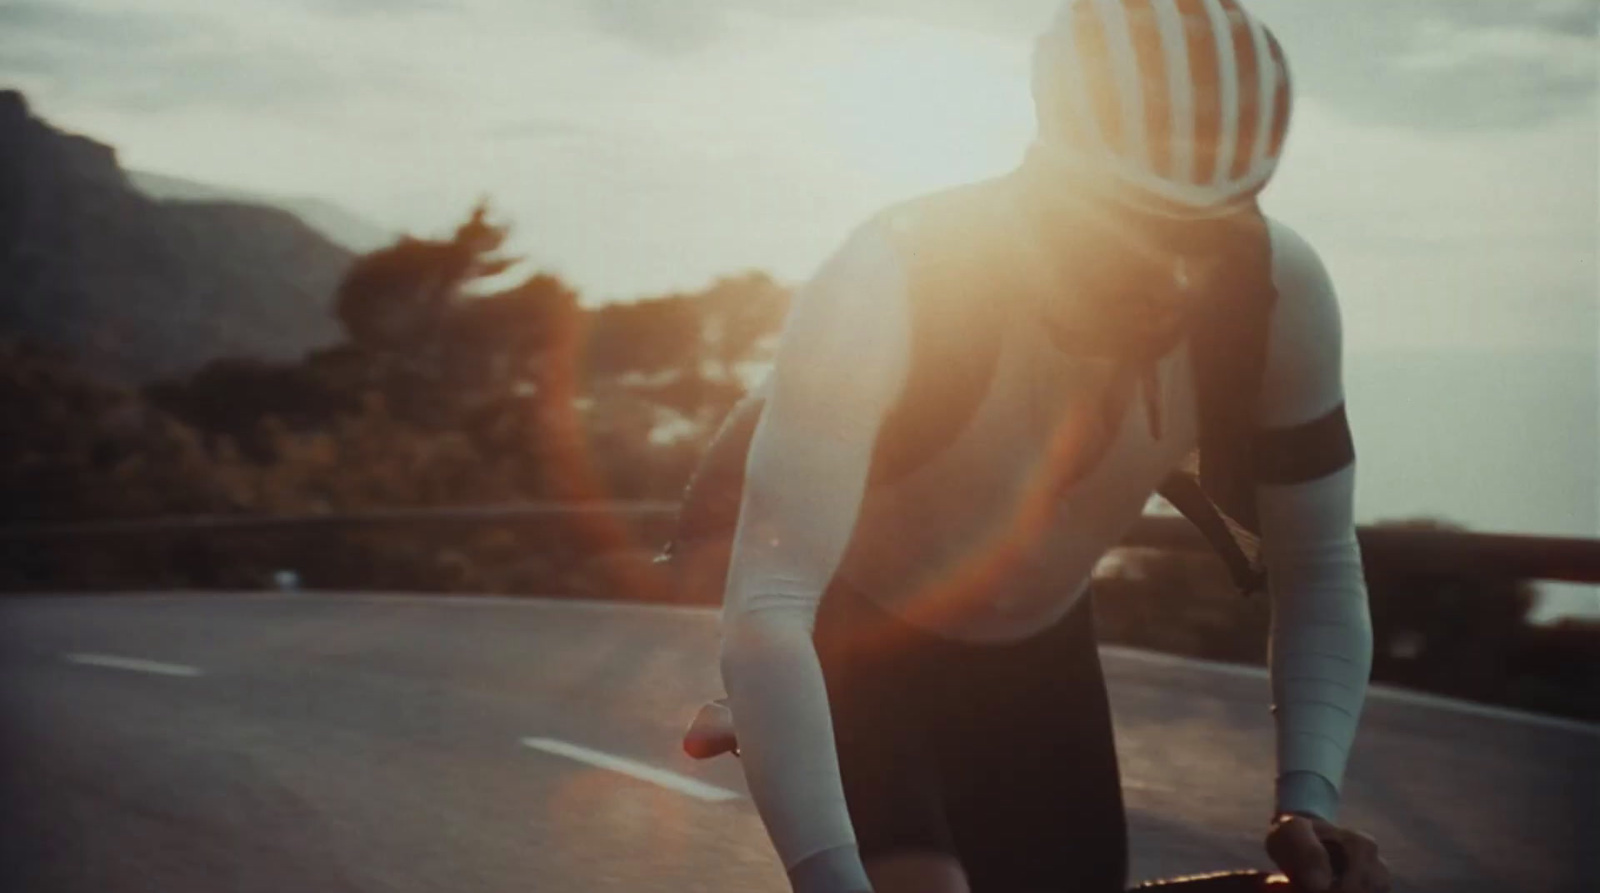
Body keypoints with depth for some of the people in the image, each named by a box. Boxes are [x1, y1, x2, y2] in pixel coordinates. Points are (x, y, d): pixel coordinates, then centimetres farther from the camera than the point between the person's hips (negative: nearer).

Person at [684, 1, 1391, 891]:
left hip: (1037, 652, 4)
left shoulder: (1275, 293, -24)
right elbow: (766, 611, -42)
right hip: (849, 639, -4)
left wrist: (1308, 799, -31)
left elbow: (1321, 572, -15)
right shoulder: (893, 285, -36)